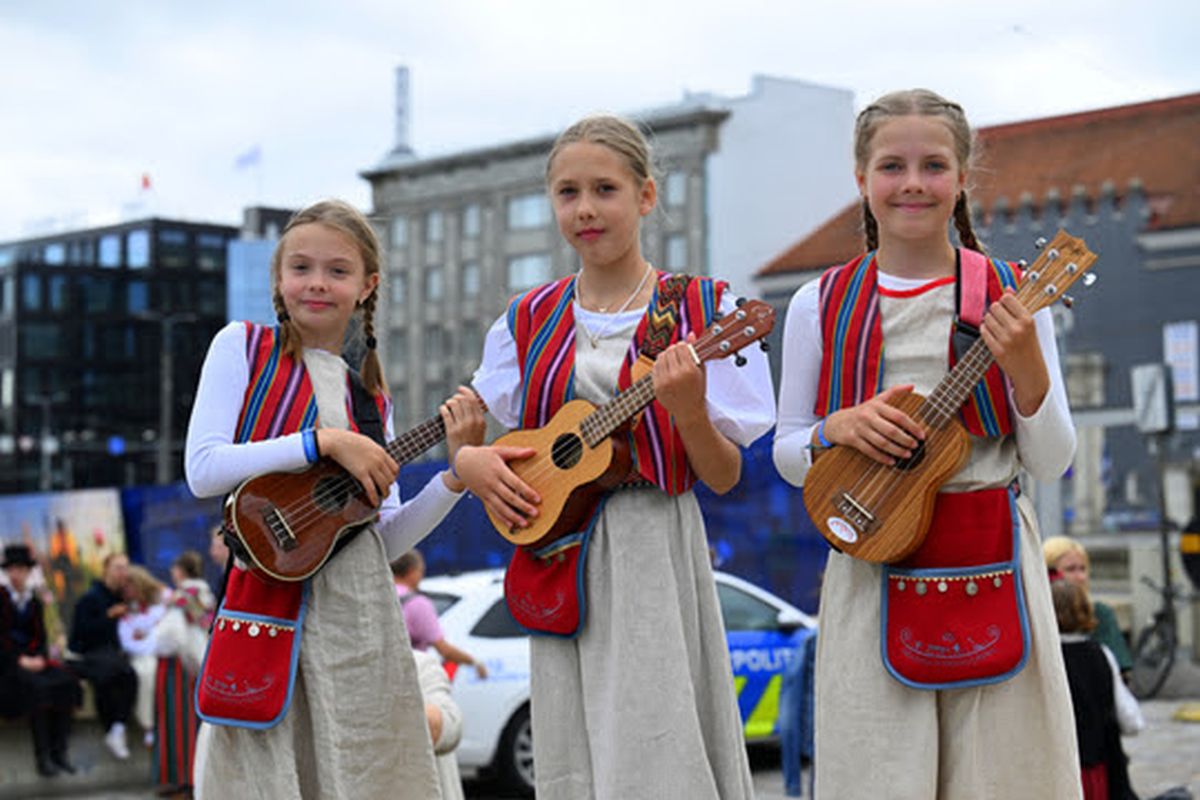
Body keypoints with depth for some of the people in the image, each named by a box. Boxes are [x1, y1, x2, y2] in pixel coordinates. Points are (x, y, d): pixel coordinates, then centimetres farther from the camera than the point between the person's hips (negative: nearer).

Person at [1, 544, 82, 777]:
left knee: (66, 682, -24)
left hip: (33, 656, 5)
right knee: (37, 687, -34)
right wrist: (20, 659, -16)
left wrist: (39, 657, -6)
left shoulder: (34, 600, 14)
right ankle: (42, 756, -31)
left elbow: (40, 634, 13)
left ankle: (59, 750, -22)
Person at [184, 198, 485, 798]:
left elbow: (385, 540, 11)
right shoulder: (243, 346, 6)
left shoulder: (370, 396, 15)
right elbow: (202, 471, -7)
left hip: (360, 606, 4)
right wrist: (325, 441, -12)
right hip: (270, 601, -3)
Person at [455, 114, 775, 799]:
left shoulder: (702, 310, 0)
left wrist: (687, 408, -21)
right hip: (559, 564, 3)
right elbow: (471, 442, 17)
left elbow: (724, 478, -2)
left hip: (655, 565, -3)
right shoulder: (529, 321, 10)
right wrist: (472, 463, -6)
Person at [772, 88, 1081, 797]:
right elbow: (787, 455, 9)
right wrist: (839, 428, -12)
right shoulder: (821, 306, 4)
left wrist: (1026, 367, -15)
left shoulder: (1009, 297, 2)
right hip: (872, 573, 0)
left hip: (993, 567, 0)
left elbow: (1051, 463, 1)